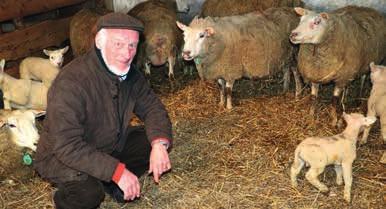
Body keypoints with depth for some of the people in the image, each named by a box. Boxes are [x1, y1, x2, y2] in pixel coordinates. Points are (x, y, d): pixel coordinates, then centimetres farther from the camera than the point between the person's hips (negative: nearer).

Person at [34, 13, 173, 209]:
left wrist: (159, 143, -24)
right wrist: (117, 170, -38)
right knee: (89, 193, -36)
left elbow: (152, 107, -2)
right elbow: (68, 147, -36)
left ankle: (113, 184, 4)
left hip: (111, 146, 7)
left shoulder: (130, 74, -8)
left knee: (159, 140, -5)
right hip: (61, 156, -7)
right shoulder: (70, 83, -32)